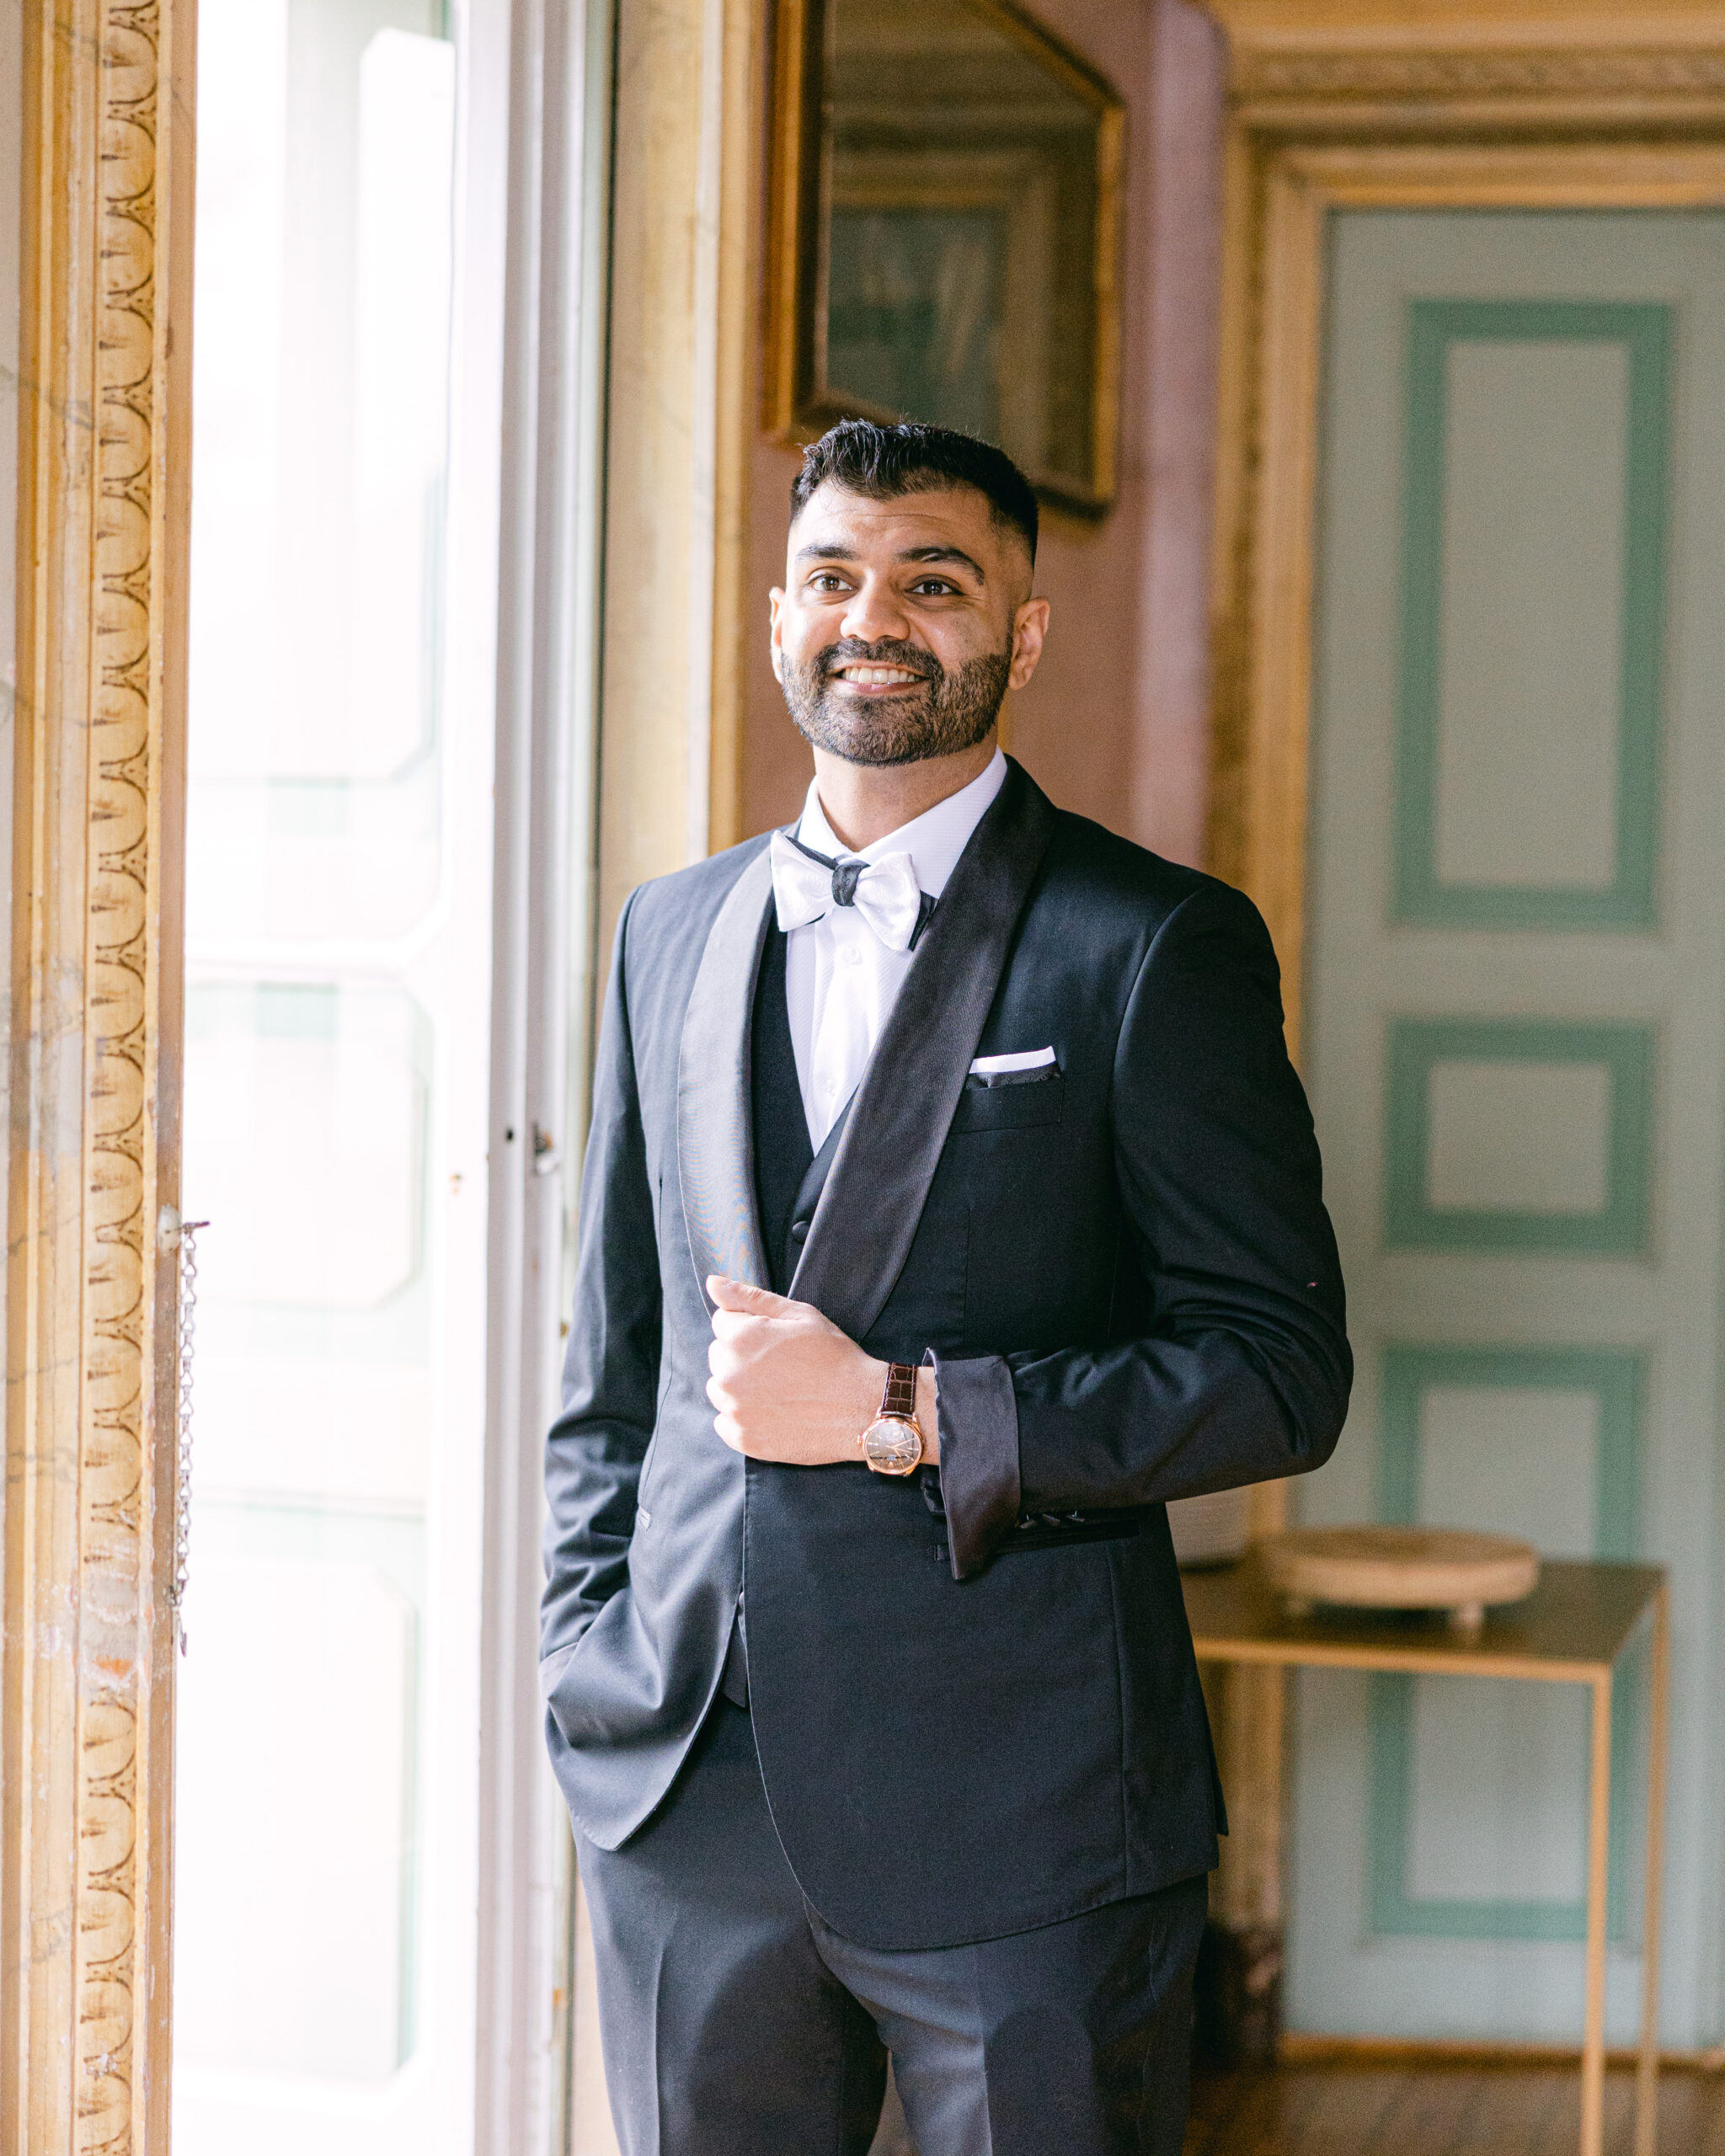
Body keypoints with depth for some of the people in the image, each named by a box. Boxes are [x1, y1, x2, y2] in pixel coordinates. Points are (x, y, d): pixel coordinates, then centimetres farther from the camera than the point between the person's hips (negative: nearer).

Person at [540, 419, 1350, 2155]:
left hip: (1013, 1816, -4)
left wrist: (900, 1415, -14)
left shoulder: (1160, 948, -4)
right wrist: (585, 1656, 8)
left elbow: (1281, 1376, -9)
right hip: (686, 1799, 4)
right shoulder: (673, 935, 13)